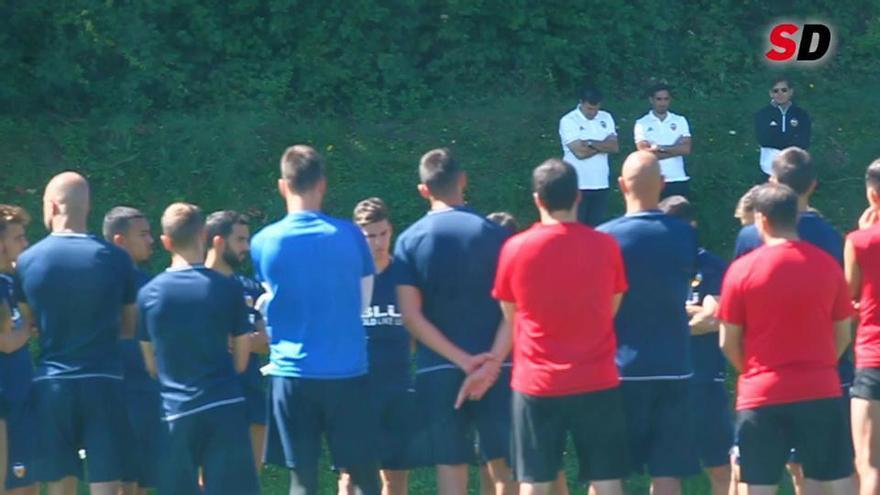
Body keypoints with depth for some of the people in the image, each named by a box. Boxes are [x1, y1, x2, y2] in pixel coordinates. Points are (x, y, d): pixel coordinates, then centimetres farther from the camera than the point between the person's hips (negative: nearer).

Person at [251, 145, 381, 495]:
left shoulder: (263, 243, -3)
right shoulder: (349, 236, -4)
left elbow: (270, 305, 9)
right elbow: (363, 302, 6)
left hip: (292, 374, 0)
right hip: (347, 372, 0)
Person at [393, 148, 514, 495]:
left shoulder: (410, 241, 0)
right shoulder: (493, 234, -1)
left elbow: (411, 316, -7)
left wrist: (462, 360, -10)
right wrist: (493, 361, -14)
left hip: (436, 371, 0)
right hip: (493, 370, 0)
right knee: (503, 465, 6)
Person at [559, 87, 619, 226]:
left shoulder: (606, 118, 9)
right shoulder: (568, 121, -8)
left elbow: (615, 147, -1)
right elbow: (580, 152, -17)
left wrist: (591, 143, -12)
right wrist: (603, 145, -5)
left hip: (600, 184, 5)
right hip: (577, 185, -5)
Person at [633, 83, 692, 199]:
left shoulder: (680, 121, 9)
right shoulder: (642, 123, 1)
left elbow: (686, 149, -3)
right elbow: (645, 153, -11)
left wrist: (660, 148, -9)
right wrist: (675, 149, -8)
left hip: (679, 181, 2)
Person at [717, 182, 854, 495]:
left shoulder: (743, 269, -6)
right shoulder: (827, 264, 2)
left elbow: (728, 343, -1)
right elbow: (843, 335, 9)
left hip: (762, 396, -2)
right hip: (821, 392, 2)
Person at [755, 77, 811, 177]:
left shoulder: (801, 115, -1)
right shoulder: (762, 115, -2)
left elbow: (804, 142, -12)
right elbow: (764, 140, -16)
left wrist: (776, 141, -19)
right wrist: (793, 140, -17)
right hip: (771, 169, 0)